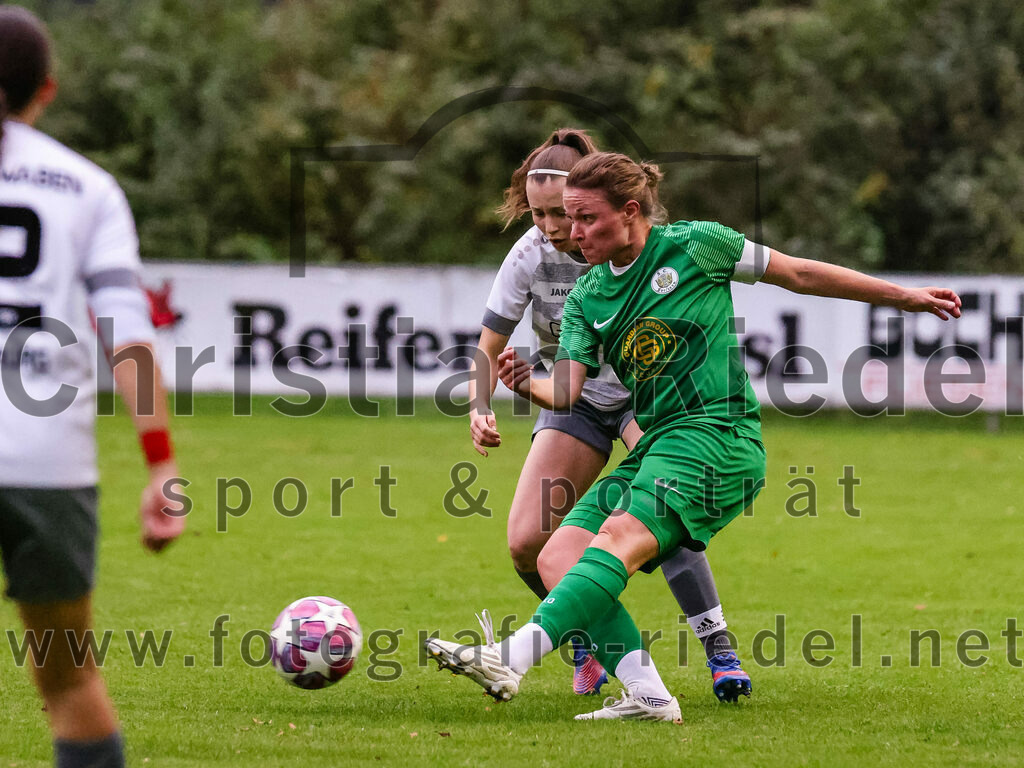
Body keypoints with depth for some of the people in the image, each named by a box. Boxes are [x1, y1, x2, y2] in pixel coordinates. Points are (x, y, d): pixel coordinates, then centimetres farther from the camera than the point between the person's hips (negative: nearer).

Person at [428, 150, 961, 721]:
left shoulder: (694, 245, -1)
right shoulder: (586, 299, 14)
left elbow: (800, 274, 8)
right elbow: (567, 391, 4)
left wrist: (905, 297, 12)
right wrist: (527, 383, -20)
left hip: (719, 434, -7)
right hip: (658, 446, 7)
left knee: (621, 537, -28)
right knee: (559, 555, -10)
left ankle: (512, 659, -45)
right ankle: (647, 695, -19)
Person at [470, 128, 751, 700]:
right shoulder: (530, 256, -15)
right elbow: (488, 351, -6)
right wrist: (480, 409, -25)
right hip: (574, 402, 3)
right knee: (527, 543, -11)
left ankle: (721, 653, -23)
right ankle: (588, 645, 15)